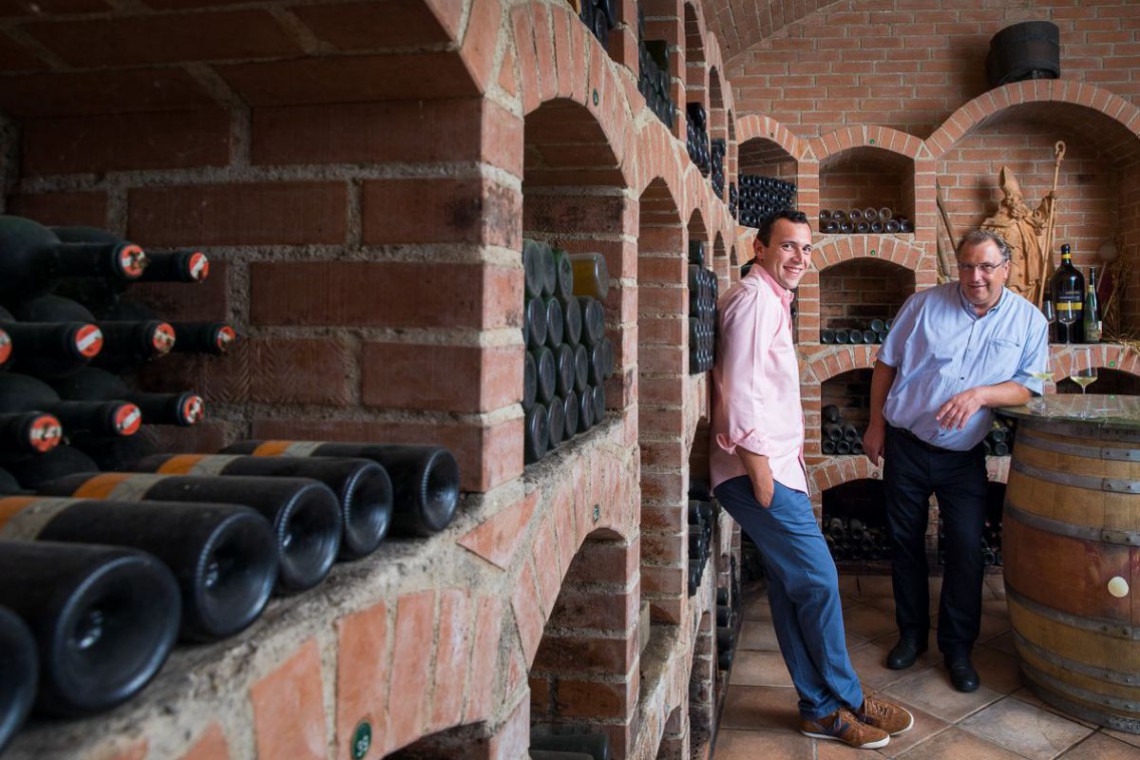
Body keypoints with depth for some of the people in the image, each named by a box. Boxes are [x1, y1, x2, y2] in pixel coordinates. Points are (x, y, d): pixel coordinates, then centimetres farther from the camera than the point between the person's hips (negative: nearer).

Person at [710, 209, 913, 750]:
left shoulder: (772, 300, 21)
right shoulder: (754, 298, -11)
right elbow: (739, 385, -19)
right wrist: (757, 463, -20)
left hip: (774, 466, 10)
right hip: (757, 468, -10)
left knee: (791, 586, 11)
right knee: (818, 578, -4)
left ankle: (821, 708, 18)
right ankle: (847, 700, 11)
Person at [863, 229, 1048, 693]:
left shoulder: (1028, 321, -2)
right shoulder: (924, 305, -4)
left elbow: (1028, 387, -4)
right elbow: (886, 364, 4)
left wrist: (980, 394, -23)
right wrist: (876, 425, 3)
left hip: (965, 457, 0)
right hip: (906, 445, 1)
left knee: (966, 550, -1)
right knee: (905, 542, 10)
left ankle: (958, 647, 17)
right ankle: (912, 633, 28)